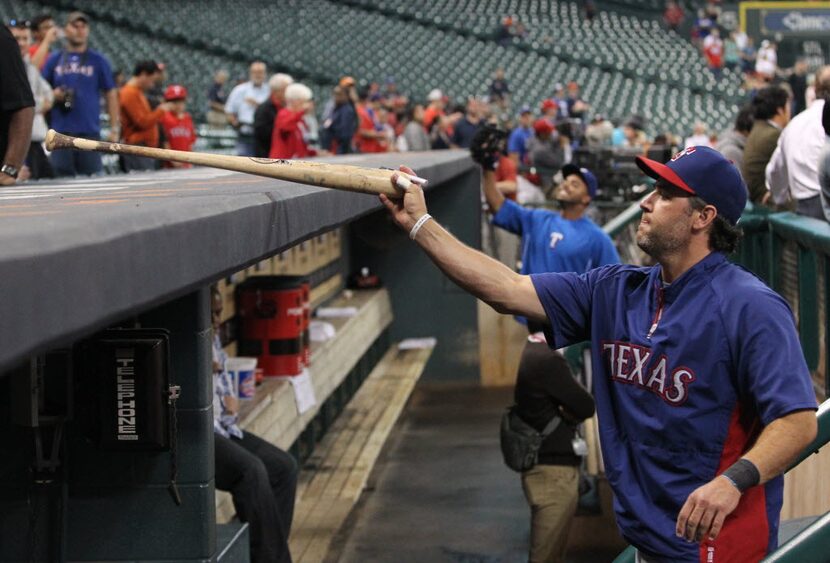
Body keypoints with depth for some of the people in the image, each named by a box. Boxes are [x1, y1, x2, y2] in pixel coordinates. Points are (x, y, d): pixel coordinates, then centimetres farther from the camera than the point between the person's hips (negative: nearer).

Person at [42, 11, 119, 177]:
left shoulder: (98, 61, 9)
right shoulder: (54, 60, 13)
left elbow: (111, 94, 6)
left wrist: (115, 128, -2)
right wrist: (53, 95, -6)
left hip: (90, 132, -1)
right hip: (60, 132, 1)